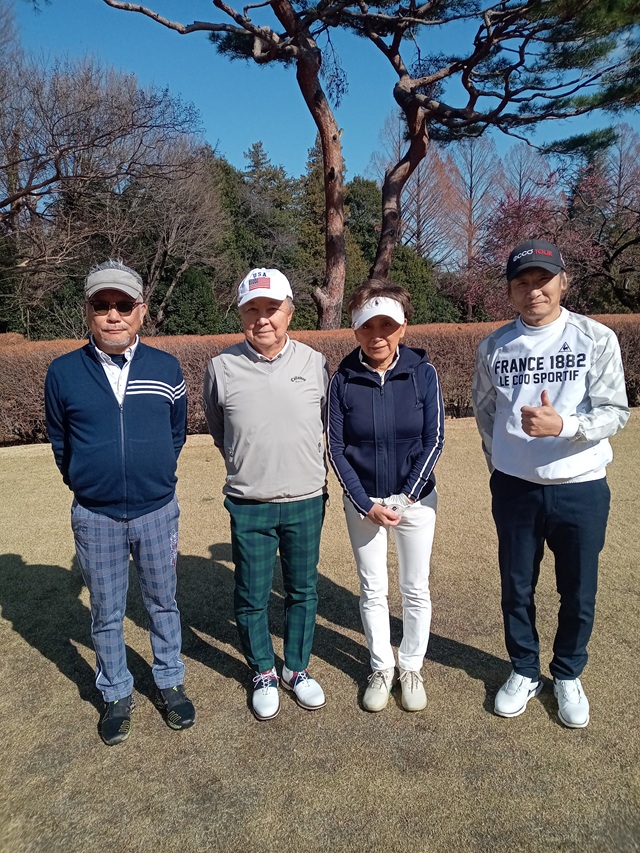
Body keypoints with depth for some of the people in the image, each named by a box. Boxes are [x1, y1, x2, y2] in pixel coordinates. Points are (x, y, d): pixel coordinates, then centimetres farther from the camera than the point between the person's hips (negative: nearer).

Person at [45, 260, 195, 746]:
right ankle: (117, 695, 36)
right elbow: (60, 442, 7)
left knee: (163, 602, 16)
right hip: (95, 517, 0)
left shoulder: (166, 368, -5)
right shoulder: (63, 373, -6)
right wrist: (87, 486, 12)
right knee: (106, 614, 15)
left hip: (158, 511, 0)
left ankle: (170, 683, 37)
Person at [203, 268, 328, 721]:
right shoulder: (222, 367, -7)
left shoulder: (315, 363, -4)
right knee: (252, 597, 11)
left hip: (306, 501, 1)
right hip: (248, 505, -1)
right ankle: (264, 672, 36)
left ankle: (297, 667, 38)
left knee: (303, 591, 15)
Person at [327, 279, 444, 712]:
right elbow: (336, 447, -6)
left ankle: (412, 667, 34)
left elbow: (434, 439, -8)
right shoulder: (343, 379, -9)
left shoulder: (423, 373, -10)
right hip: (363, 501, 1)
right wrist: (366, 504, -11)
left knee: (416, 590, 11)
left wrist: (405, 497, -13)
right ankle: (382, 668, 33)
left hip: (416, 498, 0)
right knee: (372, 590, 12)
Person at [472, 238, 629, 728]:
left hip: (581, 490, -1)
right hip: (514, 489, 2)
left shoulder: (597, 339, -7)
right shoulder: (494, 347, 1)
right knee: (517, 588, 15)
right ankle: (525, 672, 38)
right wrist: (503, 463, 11)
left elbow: (615, 413, -12)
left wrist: (562, 425, -29)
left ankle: (568, 676, 38)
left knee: (579, 593, 13)